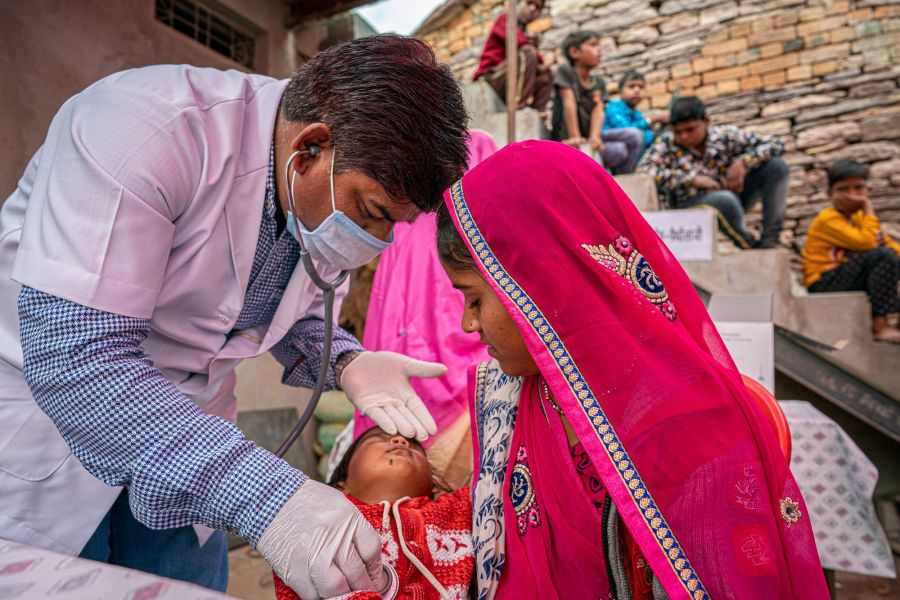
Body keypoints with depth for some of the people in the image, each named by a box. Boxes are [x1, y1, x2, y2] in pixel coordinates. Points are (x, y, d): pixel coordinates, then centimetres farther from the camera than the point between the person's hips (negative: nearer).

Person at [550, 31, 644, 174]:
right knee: (620, 150, -21)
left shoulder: (599, 82, 9)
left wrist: (594, 137, -26)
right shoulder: (565, 71, -7)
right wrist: (575, 137, -26)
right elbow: (569, 103, -17)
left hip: (589, 137, 6)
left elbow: (598, 111, -6)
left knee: (635, 136, -8)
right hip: (569, 142, -6)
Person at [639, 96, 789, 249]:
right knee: (725, 199, -37)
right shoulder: (667, 144, -11)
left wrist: (743, 163, -20)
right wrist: (692, 178, -27)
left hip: (733, 197, 5)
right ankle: (750, 247, -8)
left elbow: (775, 144, -1)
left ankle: (769, 240, -7)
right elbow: (643, 172, -29)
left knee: (777, 166, -10)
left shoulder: (725, 135, -4)